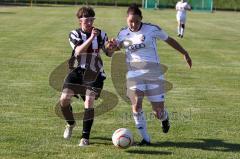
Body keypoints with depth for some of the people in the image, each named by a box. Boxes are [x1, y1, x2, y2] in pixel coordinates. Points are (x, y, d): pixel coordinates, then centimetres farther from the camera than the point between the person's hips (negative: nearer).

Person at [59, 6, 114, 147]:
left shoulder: (101, 34, 1)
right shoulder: (75, 34, -3)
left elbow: (109, 53, 2)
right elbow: (79, 50, -22)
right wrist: (91, 38, -33)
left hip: (94, 74, 0)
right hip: (77, 71, 0)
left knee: (89, 102, -14)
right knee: (64, 99, -12)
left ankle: (85, 137, -3)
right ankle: (71, 124, 21)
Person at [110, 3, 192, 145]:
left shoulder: (152, 29, -4)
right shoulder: (123, 33, 4)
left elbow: (170, 40, 9)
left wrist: (185, 53, 16)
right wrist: (113, 45, -15)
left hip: (153, 72, -2)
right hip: (134, 72, 2)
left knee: (158, 111, 0)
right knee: (136, 104, -17)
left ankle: (164, 118, 40)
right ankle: (145, 138, -3)